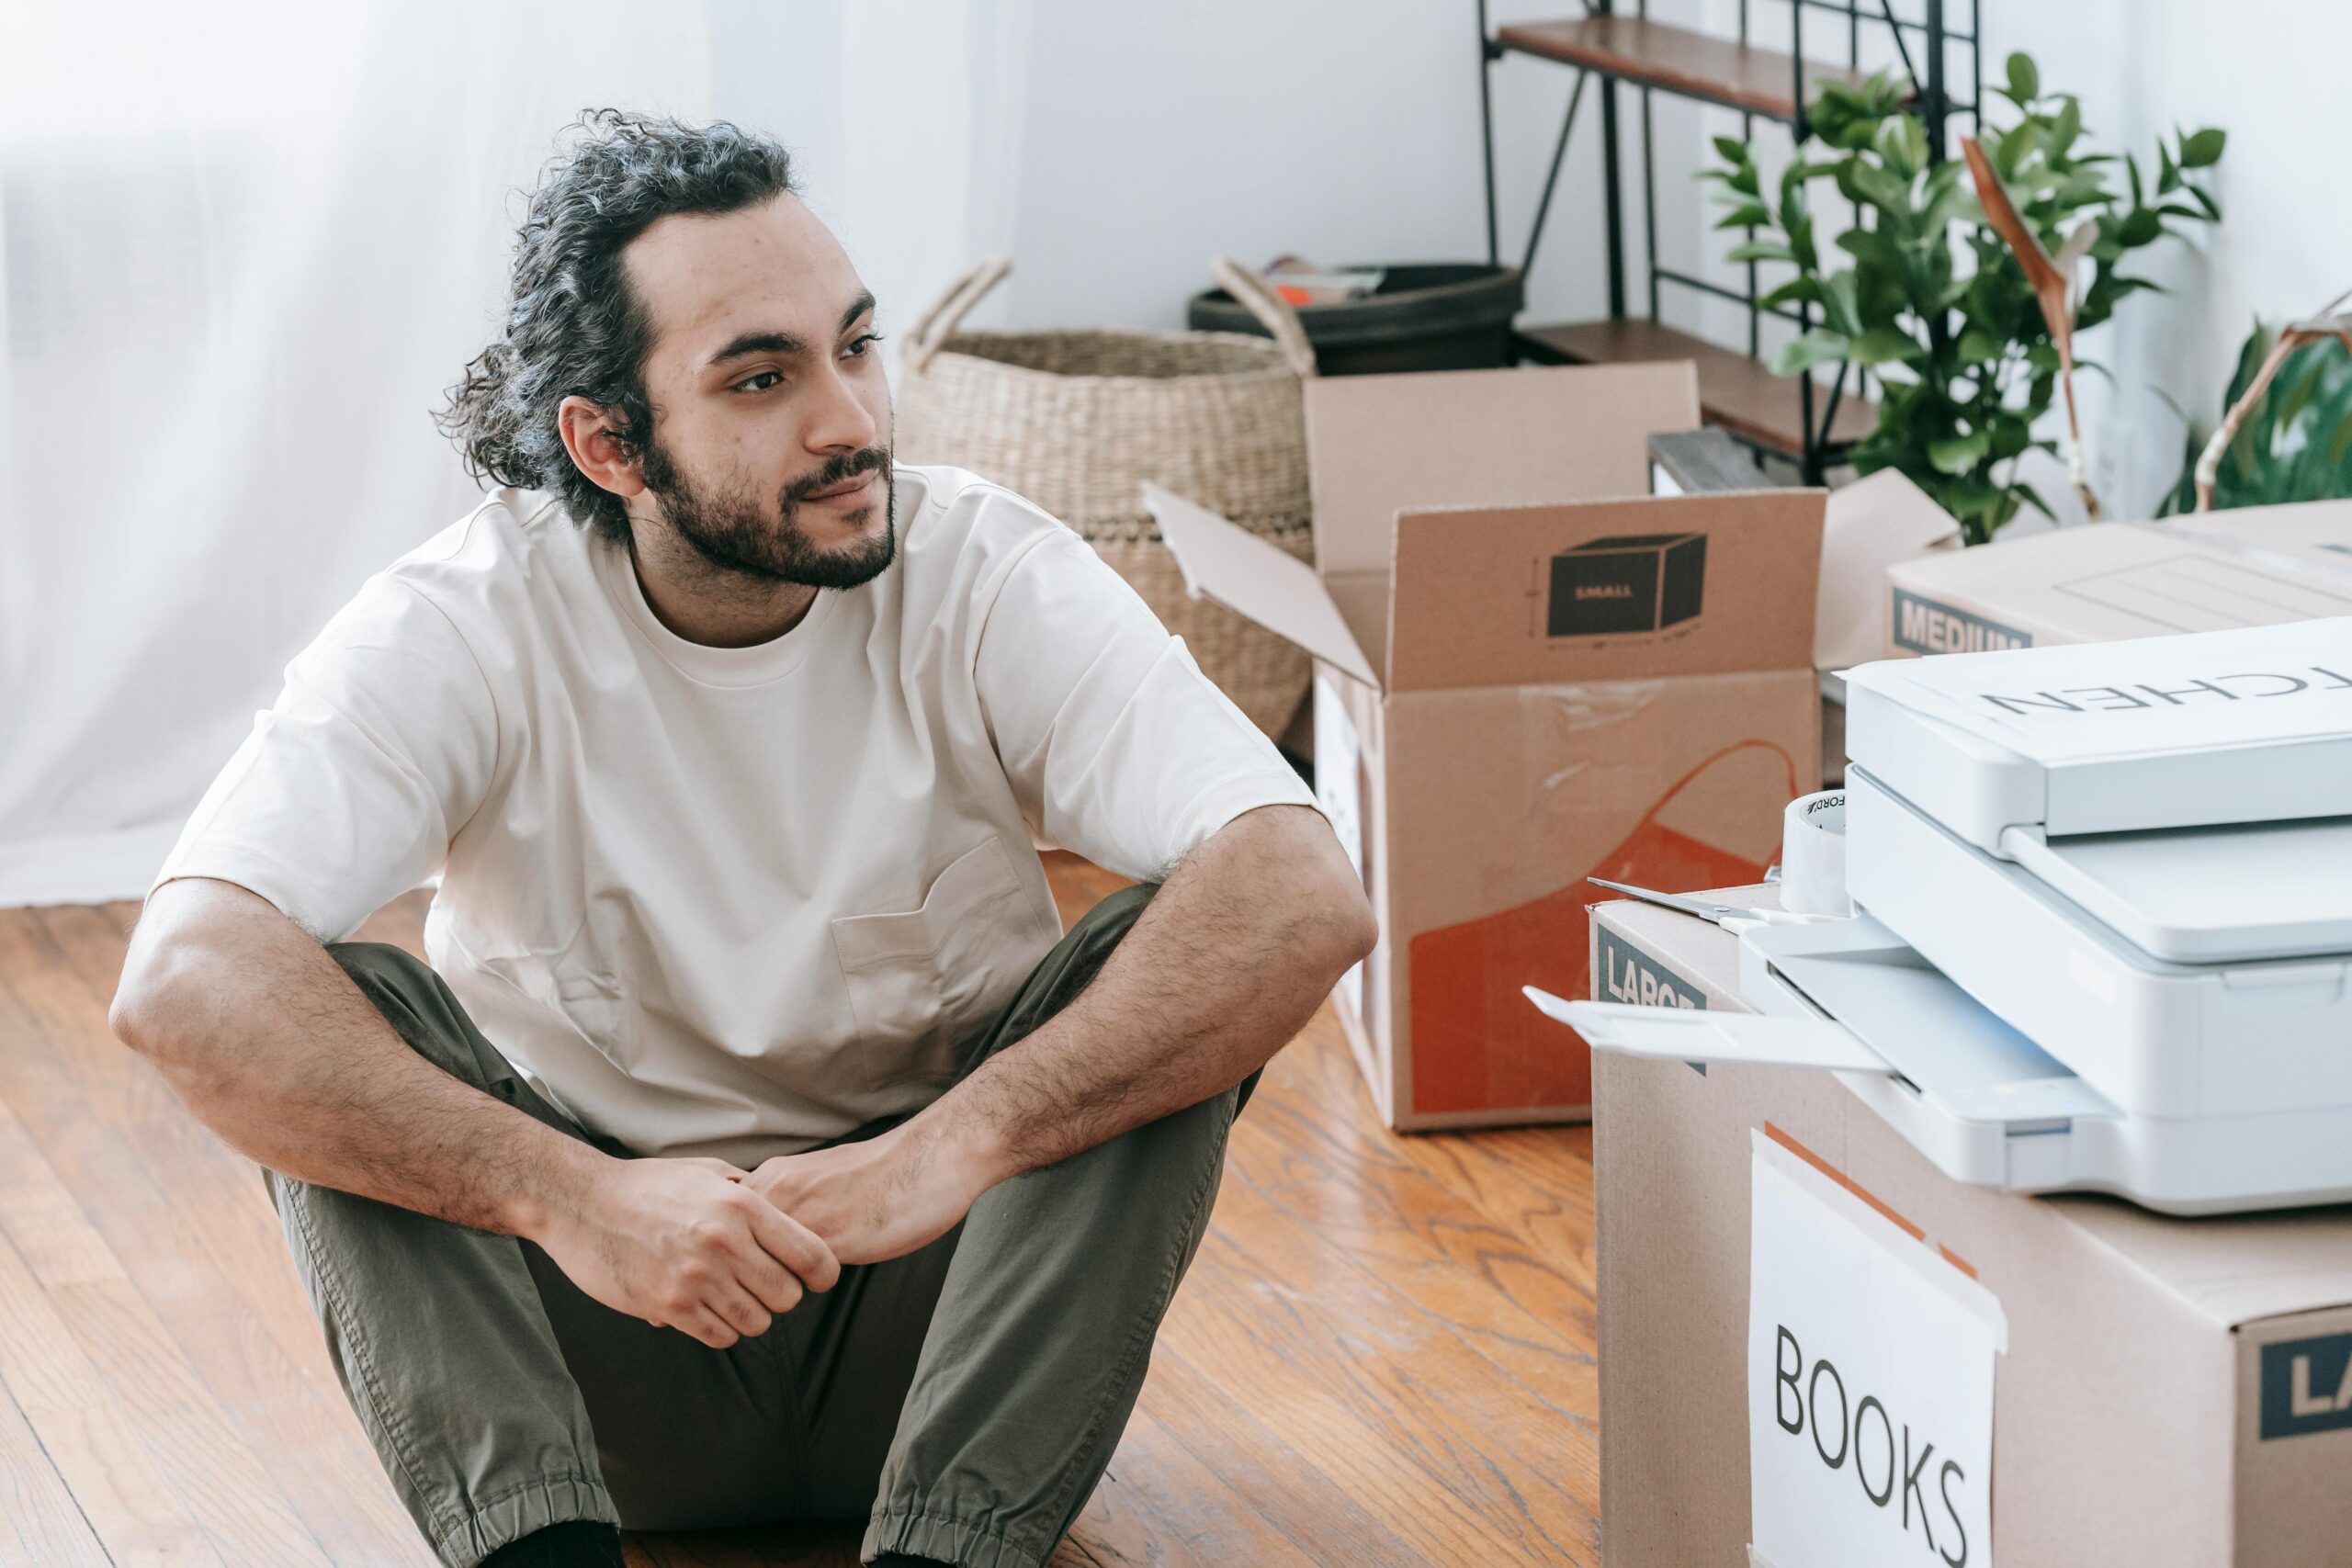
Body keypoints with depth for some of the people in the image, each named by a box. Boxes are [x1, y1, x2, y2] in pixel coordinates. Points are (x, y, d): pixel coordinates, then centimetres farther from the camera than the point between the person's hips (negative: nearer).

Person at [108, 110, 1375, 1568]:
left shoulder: (991, 579, -14)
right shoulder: (466, 626, -16)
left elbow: (1307, 898, -28)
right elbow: (183, 981, -31)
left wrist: (952, 1144, -40)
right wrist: (573, 1199, -43)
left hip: (921, 1299, 1)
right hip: (604, 1330, 0)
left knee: (1177, 956, -24)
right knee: (323, 1009, -24)